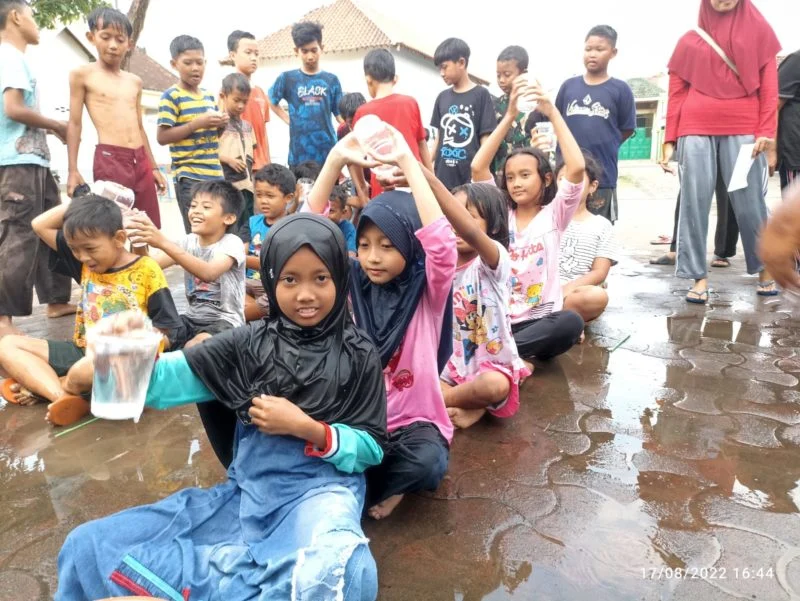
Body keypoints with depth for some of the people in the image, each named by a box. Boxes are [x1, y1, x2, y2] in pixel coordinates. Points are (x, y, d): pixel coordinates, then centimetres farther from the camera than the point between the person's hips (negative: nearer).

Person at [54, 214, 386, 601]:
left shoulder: (359, 356, -2)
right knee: (89, 546, -6)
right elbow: (170, 379, -3)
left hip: (318, 489, -2)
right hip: (245, 489, 3)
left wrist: (309, 430, -15)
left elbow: (371, 448, 0)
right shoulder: (252, 342, 5)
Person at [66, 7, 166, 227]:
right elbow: (75, 124, 2)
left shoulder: (135, 82, 17)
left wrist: (153, 167, 18)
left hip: (140, 160, 5)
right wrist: (73, 170, -3)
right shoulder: (82, 75, 3)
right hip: (108, 159, -5)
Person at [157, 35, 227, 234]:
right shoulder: (171, 96, -5)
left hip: (215, 173, 7)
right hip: (189, 177, -7)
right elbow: (162, 137, -12)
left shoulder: (209, 96, 15)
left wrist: (221, 125, 2)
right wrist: (198, 123, -18)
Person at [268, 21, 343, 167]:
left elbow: (341, 114, 8)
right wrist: (290, 121, 5)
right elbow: (271, 102, 18)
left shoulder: (331, 80, 7)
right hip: (300, 155, -1)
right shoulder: (287, 78, 4)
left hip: (328, 153, 1)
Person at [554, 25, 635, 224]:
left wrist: (602, 146, 5)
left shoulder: (620, 89, -1)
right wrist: (574, 145, 6)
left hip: (602, 175, -2)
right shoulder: (568, 86, 6)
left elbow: (627, 130, 5)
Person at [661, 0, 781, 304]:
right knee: (694, 204, -5)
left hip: (743, 129, 0)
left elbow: (769, 88, 7)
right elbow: (676, 95, 10)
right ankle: (699, 278, 1)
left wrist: (767, 131, -6)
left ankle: (765, 269, 17)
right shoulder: (689, 41, 14)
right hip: (695, 130, 1)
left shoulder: (759, 31, 13)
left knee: (750, 204, -2)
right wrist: (670, 141, 1)